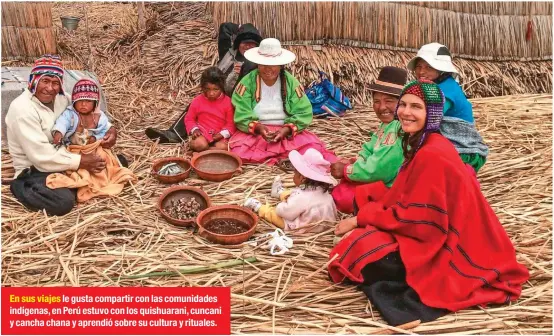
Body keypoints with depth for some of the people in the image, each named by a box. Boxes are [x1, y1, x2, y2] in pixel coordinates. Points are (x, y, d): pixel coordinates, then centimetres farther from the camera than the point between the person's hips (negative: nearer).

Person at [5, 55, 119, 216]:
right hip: (36, 170, -7)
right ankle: (21, 188, -5)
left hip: (65, 158, 8)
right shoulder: (22, 109, -20)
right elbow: (42, 156, -26)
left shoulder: (61, 98, 3)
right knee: (64, 201, -37)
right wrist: (80, 161, -26)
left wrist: (110, 129, -9)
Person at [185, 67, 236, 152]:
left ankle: (199, 152, -13)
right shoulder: (197, 101, -2)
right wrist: (194, 129, -11)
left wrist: (222, 134, -14)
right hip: (202, 133, -1)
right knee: (199, 144, -35)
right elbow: (189, 119, 8)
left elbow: (230, 123, 2)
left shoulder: (227, 102, -3)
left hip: (219, 136, 1)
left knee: (223, 147, -30)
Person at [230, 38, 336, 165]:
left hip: (287, 133, 1)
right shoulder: (247, 82, -3)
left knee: (311, 145, -29)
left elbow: (304, 113, -5)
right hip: (253, 133, 0)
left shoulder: (291, 82, 1)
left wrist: (286, 130, -22)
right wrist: (258, 127, -27)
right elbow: (241, 115, -8)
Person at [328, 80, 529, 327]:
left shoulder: (432, 155, -25)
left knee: (360, 256, -21)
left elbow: (418, 219, -24)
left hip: (446, 253, -10)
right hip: (438, 236, 10)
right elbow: (406, 197, 13)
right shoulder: (421, 144, 6)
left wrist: (361, 219, -15)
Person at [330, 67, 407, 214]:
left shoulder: (401, 128, -27)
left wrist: (346, 170, -13)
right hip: (381, 182, 10)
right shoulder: (387, 123, 6)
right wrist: (352, 162, -9)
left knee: (343, 197, -14)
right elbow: (370, 151, 12)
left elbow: (378, 170, -28)